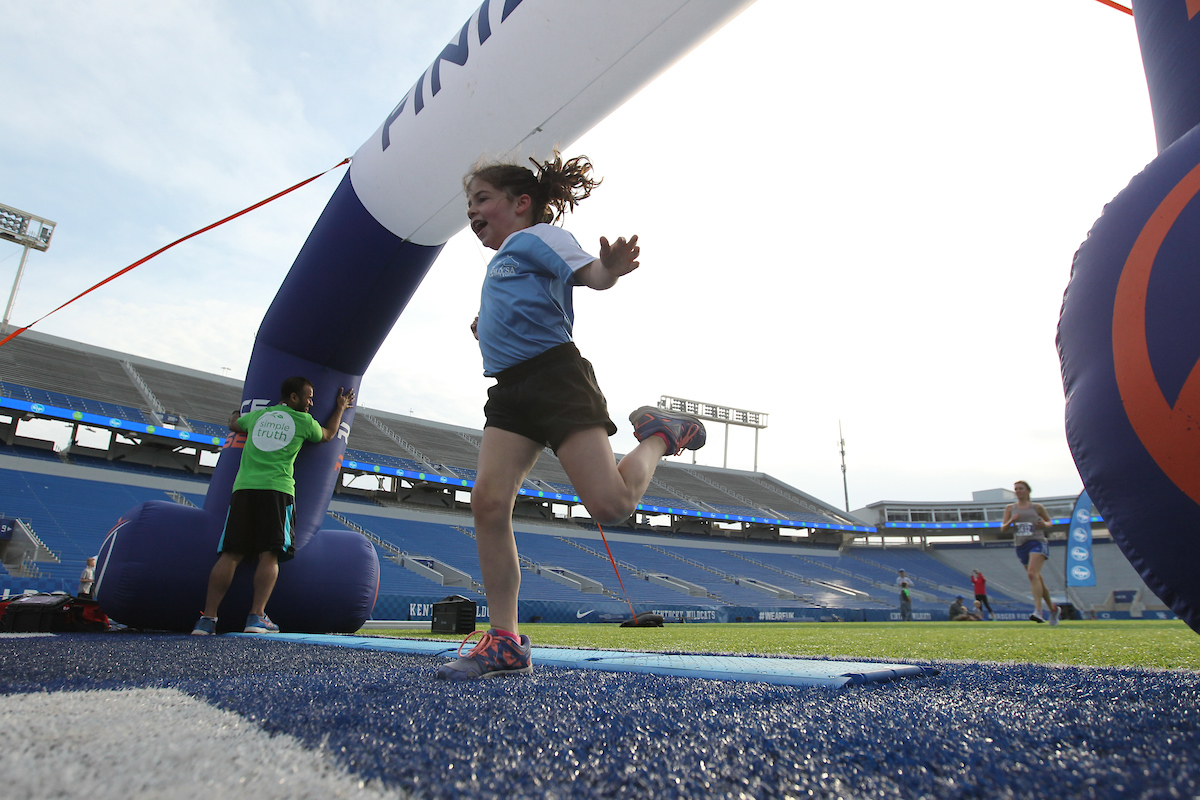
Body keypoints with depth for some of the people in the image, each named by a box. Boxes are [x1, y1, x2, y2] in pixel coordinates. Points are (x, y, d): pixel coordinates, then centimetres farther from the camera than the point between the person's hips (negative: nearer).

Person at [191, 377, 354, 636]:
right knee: (269, 555, -3)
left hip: (243, 488, 4)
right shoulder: (304, 421, 10)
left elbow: (234, 424, 42)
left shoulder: (257, 415, 20)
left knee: (231, 554, 1)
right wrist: (341, 408, 45)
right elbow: (328, 435, 31)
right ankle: (257, 616, -12)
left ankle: (207, 618, -2)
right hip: (277, 489, -3)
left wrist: (235, 413, 66)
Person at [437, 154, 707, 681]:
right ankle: (505, 643, -4)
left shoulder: (538, 235, 3)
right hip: (511, 390, 8)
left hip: (556, 376, -8)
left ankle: (659, 435, 17)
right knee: (488, 500, -10)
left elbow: (590, 274, -17)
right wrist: (488, 328, 32)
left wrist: (610, 268, -38)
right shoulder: (501, 260, 29)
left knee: (611, 505, -14)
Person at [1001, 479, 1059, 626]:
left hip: (1037, 542, -4)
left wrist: (1045, 524, -5)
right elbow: (1003, 528, 9)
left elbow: (1049, 522, 17)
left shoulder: (1037, 507, 6)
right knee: (1038, 579, 10)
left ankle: (1038, 610, -28)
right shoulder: (1010, 508, 11)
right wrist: (1011, 521, -10)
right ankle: (1052, 608, 29)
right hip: (1021, 545, 4)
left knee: (1032, 574, -24)